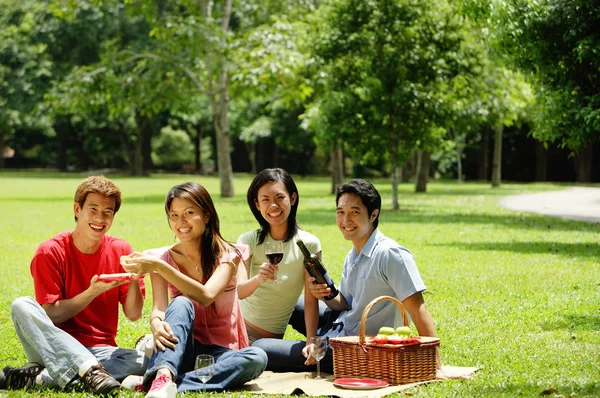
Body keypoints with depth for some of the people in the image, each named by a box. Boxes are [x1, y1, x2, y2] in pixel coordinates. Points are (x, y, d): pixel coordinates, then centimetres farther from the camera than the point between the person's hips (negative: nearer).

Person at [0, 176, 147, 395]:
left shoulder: (121, 251, 3)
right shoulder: (50, 252, -4)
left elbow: (133, 314, 2)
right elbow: (49, 316, -9)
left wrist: (134, 279, -17)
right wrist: (93, 292, -21)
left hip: (100, 351, 2)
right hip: (55, 349, -2)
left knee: (143, 362, -30)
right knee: (22, 306, -28)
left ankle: (36, 376, -28)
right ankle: (90, 370, -42)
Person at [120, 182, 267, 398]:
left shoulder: (227, 255, -5)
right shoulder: (163, 257, -1)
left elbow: (206, 296, -24)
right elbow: (159, 307, -15)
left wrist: (159, 267, -32)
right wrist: (156, 323, -40)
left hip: (220, 352, 0)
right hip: (181, 349, 0)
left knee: (257, 358, -33)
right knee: (181, 303, -30)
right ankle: (163, 375, -56)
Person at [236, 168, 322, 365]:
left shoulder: (309, 244, -9)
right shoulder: (249, 241, -3)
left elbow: (311, 300, -11)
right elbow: (239, 291, -16)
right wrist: (258, 279, -38)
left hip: (271, 337, -2)